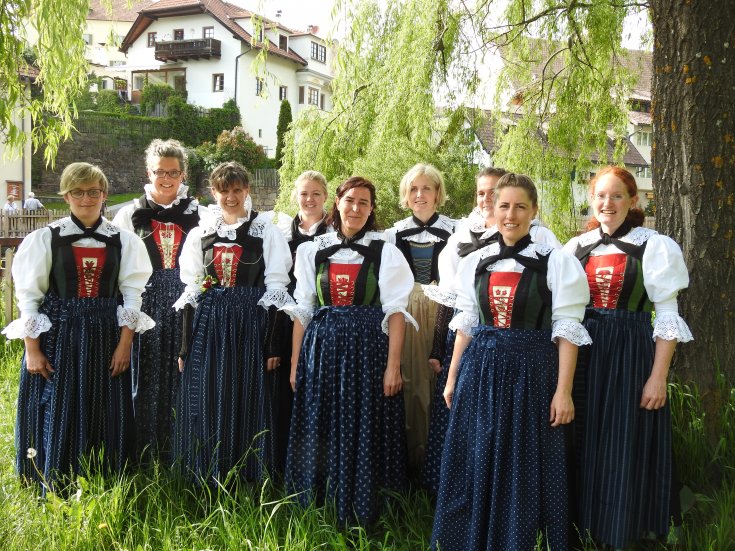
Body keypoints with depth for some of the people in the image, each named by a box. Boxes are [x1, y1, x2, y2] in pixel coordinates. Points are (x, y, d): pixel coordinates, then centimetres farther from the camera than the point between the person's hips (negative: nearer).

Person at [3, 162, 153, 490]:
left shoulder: (123, 241, 3)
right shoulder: (45, 238, -1)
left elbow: (132, 294, 1)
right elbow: (28, 296, -2)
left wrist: (124, 343, -6)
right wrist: (32, 350, -7)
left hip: (105, 339, 2)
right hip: (57, 337, -1)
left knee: (105, 415, 7)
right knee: (57, 415, 4)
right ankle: (55, 491, 20)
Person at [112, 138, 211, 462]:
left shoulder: (200, 216, 8)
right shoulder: (129, 215, 9)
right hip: (145, 305, 0)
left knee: (182, 378, 3)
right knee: (146, 378, 1)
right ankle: (144, 456, 13)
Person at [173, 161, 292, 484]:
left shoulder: (267, 234, 1)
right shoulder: (199, 234, 10)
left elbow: (274, 290, -2)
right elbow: (191, 291, 9)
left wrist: (273, 345, -7)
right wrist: (185, 345, 5)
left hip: (251, 326, -2)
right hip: (207, 327, 3)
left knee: (246, 404, 2)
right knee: (206, 405, 4)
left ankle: (246, 480, 17)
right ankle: (206, 481, 19)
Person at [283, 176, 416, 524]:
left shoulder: (385, 252, 1)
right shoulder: (313, 250, 9)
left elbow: (395, 310, -4)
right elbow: (302, 310, 9)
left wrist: (393, 365, -11)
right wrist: (296, 361, 5)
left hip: (367, 349, -2)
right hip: (321, 348, 3)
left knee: (362, 433, 3)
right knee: (318, 432, 7)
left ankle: (359, 515, 20)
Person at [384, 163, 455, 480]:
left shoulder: (454, 232, 0)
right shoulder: (394, 234, 9)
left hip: (442, 315, -2)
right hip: (405, 317, 2)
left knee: (437, 382, -1)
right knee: (410, 382, 4)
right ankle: (413, 453, 18)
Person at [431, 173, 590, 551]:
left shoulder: (557, 262, -5)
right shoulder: (474, 262, 7)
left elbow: (566, 330, -7)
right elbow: (465, 324, 12)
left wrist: (563, 391, -12)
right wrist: (452, 378, 10)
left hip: (531, 372, -3)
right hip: (480, 370, 4)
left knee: (525, 468, 6)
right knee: (474, 465, 11)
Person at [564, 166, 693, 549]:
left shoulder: (654, 246, -3)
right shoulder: (576, 247, 8)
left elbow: (667, 316, -5)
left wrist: (658, 376, -11)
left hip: (629, 358, -3)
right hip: (582, 356, 4)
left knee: (624, 450, 3)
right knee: (582, 448, 10)